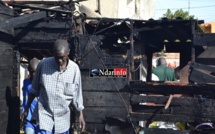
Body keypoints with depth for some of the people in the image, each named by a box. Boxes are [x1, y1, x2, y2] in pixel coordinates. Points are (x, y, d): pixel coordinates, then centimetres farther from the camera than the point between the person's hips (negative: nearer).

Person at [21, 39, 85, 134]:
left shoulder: (74, 69, -8)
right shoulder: (43, 64, -9)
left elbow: (77, 94, 3)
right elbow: (34, 89, 4)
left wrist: (80, 115, 4)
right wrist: (26, 109, 9)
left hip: (63, 116, 2)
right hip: (44, 114, -2)